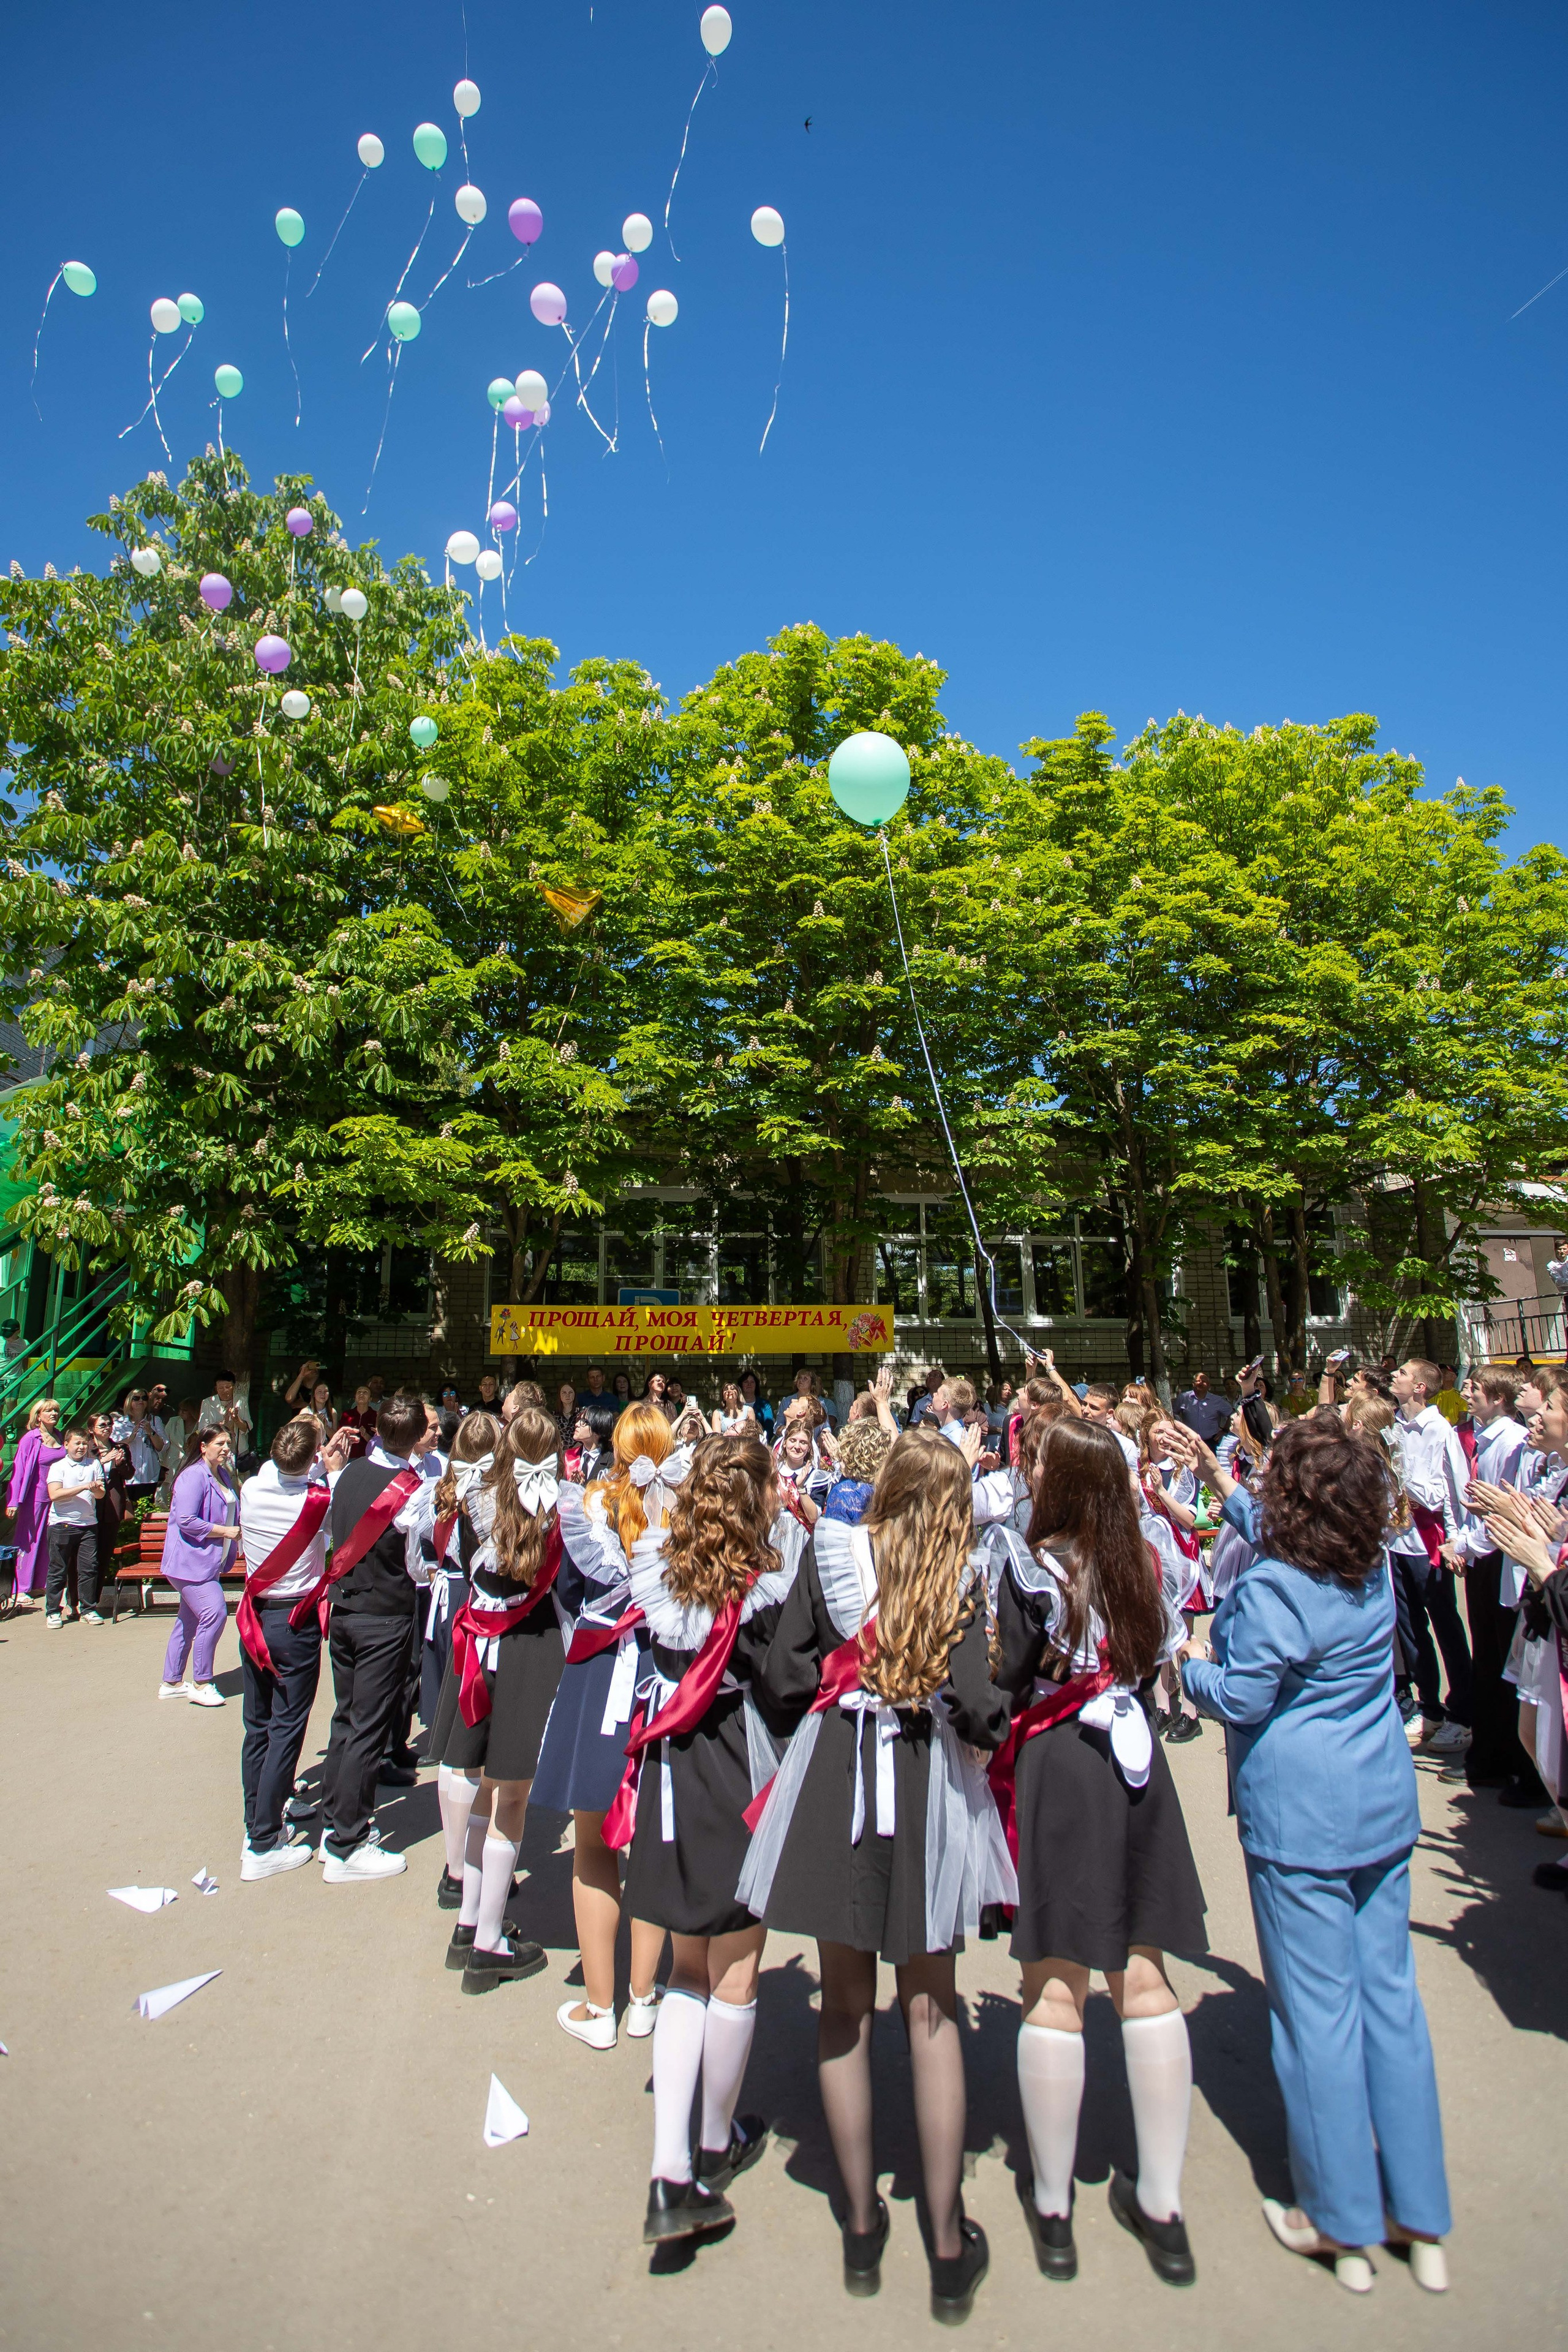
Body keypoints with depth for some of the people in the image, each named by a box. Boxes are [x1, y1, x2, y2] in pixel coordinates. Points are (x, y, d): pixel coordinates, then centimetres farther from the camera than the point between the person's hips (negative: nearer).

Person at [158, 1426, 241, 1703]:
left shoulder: (224, 1475, 13)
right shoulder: (193, 1476, -16)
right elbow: (186, 1521, -23)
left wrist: (239, 1529, 8)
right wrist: (225, 1531, -20)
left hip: (209, 1562, 10)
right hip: (190, 1561, -10)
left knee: (189, 1620, 16)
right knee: (215, 1613, -15)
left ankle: (171, 1682, 26)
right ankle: (201, 1684, -4)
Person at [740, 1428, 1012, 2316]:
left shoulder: (830, 1553, -6)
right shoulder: (966, 1575, -9)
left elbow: (781, 1681, -6)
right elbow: (976, 1705, -17)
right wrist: (1002, 1719, 5)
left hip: (832, 1779, 1)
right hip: (930, 1787, 0)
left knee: (846, 2006, 16)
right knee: (931, 2009, 15)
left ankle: (862, 2224, 29)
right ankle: (949, 2242, 25)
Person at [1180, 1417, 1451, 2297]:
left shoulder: (1274, 1588, -21)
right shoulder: (1377, 1574, 0)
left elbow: (1241, 1700, -14)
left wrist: (1196, 1663, 3)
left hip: (1302, 1819, -7)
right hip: (1385, 1806, 7)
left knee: (1319, 2012, 7)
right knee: (1392, 1998, 15)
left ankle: (1343, 2224, 21)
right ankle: (1421, 2218, 27)